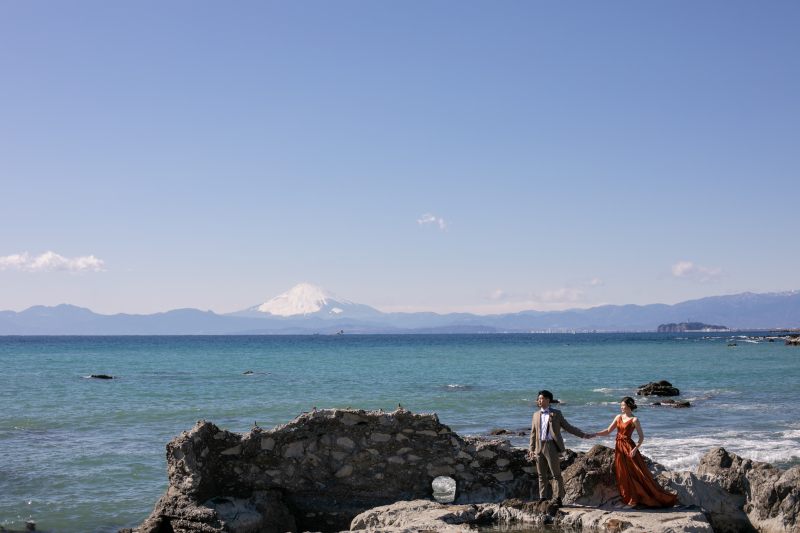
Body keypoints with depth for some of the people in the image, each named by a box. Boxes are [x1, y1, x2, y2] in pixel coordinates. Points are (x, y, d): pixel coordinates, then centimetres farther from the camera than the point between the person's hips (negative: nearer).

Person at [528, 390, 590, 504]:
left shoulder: (556, 413, 5)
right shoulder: (536, 415, 16)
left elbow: (567, 427, 9)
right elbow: (533, 433, 18)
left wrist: (583, 435, 4)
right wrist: (531, 449, 12)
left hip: (551, 445, -4)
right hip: (539, 446, 4)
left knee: (556, 474, -4)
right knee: (541, 475, 6)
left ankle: (558, 498, 0)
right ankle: (542, 498, 11)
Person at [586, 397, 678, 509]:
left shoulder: (634, 420, -7)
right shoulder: (618, 417, 11)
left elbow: (641, 437, -7)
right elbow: (608, 431, 13)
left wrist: (635, 449, -18)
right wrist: (595, 434, 1)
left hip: (628, 448, -7)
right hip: (619, 448, 7)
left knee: (633, 473, -6)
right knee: (622, 475, 7)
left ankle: (634, 500, 0)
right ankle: (627, 500, 12)